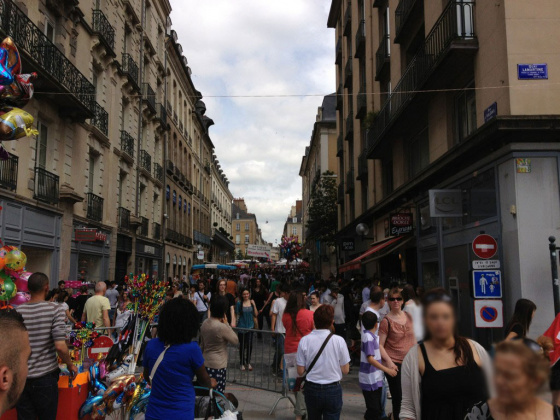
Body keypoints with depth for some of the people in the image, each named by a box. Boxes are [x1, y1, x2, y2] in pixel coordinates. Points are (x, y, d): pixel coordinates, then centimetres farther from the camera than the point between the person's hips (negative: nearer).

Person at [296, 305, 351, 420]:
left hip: (312, 389, 2)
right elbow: (345, 370, -6)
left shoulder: (304, 341, -10)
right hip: (333, 390, -2)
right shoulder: (339, 341, -12)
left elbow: (300, 371, -6)